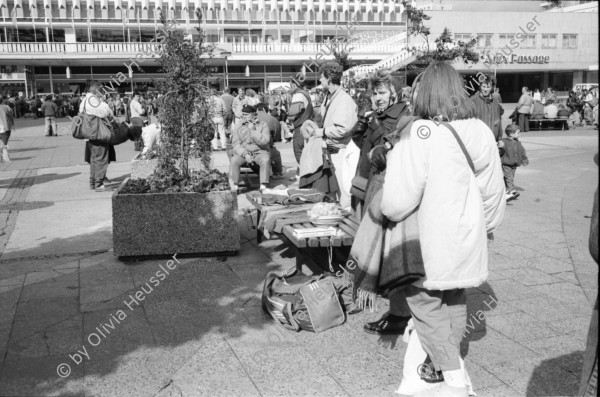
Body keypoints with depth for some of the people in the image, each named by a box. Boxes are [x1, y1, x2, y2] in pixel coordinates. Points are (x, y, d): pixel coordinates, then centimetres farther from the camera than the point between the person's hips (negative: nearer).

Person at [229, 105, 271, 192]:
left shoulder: (263, 125, 4)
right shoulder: (238, 127, 9)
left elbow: (264, 141, -11)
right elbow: (236, 144, -1)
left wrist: (253, 130, -14)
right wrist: (245, 154, -18)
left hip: (259, 152, -1)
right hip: (243, 153, 2)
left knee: (265, 160, -34)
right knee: (234, 160, -29)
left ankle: (263, 187, -31)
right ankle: (234, 188, -26)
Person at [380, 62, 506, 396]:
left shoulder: (421, 134, -19)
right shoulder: (481, 131, 0)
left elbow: (400, 196, -18)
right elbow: (493, 190, 8)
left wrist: (388, 212, 3)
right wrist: (488, 225, 23)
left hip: (434, 242, -6)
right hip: (468, 239, 6)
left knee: (425, 301, 6)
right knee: (455, 300, 20)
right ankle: (450, 364, 33)